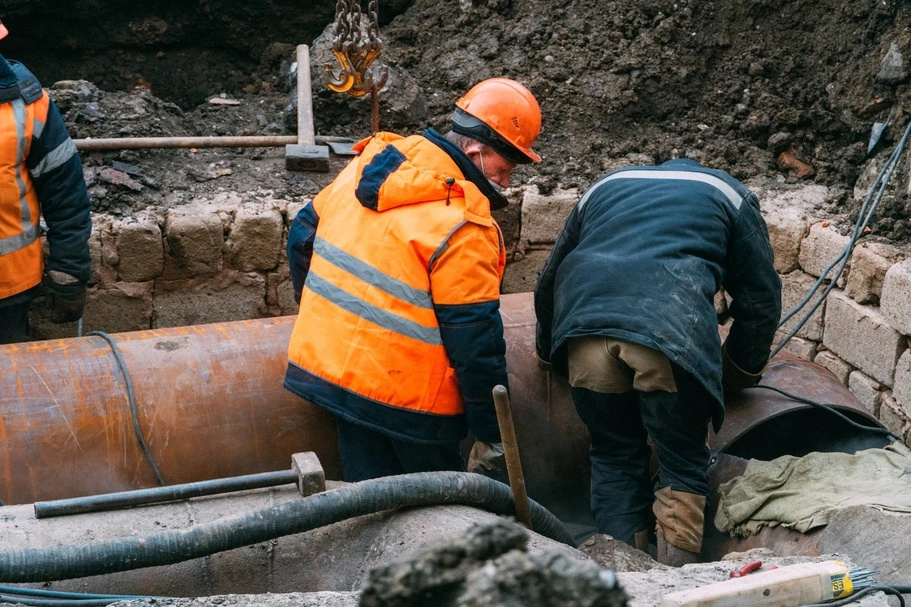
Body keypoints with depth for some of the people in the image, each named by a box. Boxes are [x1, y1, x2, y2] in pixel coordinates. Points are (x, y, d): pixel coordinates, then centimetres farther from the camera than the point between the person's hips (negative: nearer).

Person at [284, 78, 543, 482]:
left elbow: (304, 234, 15)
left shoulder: (370, 163, 3)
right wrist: (491, 434, -9)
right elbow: (475, 341, -19)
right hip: (405, 395, -7)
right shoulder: (462, 226, -21)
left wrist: (322, 315, 26)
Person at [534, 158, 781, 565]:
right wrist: (739, 371, 36)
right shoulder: (728, 193, 30)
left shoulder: (605, 186, 37)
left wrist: (551, 352, 50)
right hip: (670, 329, -3)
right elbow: (760, 296, 24)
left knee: (614, 456, 17)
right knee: (682, 464, 10)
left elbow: (548, 281, 38)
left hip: (583, 320, 3)